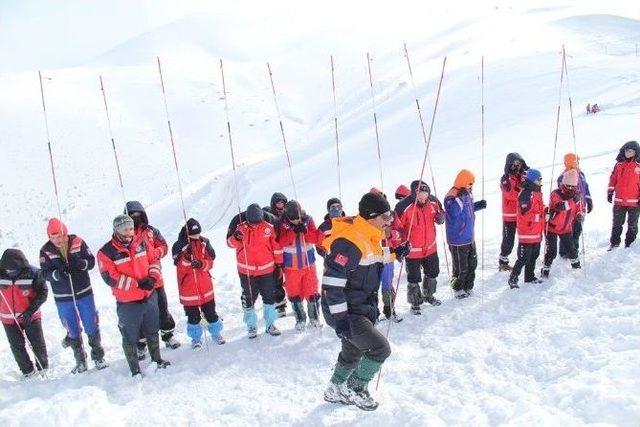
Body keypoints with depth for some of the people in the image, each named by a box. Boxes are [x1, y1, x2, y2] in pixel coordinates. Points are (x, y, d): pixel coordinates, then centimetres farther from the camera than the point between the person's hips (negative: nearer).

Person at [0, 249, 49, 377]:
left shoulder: (33, 273, -16)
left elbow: (42, 293, -10)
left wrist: (31, 310, -18)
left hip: (31, 317, -2)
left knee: (38, 344, 6)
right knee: (17, 347, 4)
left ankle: (43, 369, 26)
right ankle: (28, 372, 19)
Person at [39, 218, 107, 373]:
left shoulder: (77, 242, -8)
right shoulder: (46, 251, -8)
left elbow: (91, 261, -3)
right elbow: (45, 273, -8)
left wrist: (81, 263, -25)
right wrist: (57, 274, -29)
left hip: (84, 292, 0)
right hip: (63, 298, 0)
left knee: (92, 327, 9)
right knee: (73, 331, 12)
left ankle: (98, 357, 24)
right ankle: (80, 361, 27)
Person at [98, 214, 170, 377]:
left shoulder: (142, 243, 1)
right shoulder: (106, 252, -14)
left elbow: (155, 260, 8)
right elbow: (110, 277, -19)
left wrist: (152, 277, -11)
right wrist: (136, 284, -22)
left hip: (150, 296, 5)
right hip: (127, 302, -4)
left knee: (152, 332, 21)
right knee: (130, 338, 8)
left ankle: (157, 360, 39)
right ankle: (135, 370, 24)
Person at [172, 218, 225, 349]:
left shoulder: (204, 242, -2)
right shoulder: (178, 246, -10)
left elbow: (210, 261, -3)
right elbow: (180, 267, -17)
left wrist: (201, 264, -23)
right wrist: (187, 257, -35)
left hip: (205, 286, 2)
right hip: (188, 288, -2)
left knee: (210, 312, 15)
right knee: (193, 315, 10)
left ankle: (216, 332, 35)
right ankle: (196, 338, 27)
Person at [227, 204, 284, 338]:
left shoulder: (269, 228, -7)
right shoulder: (241, 228, -9)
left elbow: (276, 245, 4)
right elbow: (230, 243, -15)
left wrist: (279, 262, 10)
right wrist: (236, 237, -38)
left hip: (266, 270, 1)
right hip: (246, 271, -1)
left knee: (269, 297, 11)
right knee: (249, 299, 9)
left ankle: (270, 324, 26)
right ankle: (251, 326, 23)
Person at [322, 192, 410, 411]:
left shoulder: (369, 237, 5)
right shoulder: (350, 241, -26)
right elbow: (332, 281, -28)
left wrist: (396, 254, 8)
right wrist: (340, 318, -28)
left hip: (362, 309, 10)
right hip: (346, 313, -10)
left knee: (353, 352, 24)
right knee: (380, 349, -9)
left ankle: (335, 391, 45)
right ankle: (355, 390, 13)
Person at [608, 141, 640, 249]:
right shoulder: (619, 165, 5)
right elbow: (613, 179, 10)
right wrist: (610, 193, 6)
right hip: (619, 201, 2)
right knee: (617, 224, 9)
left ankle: (630, 244, 18)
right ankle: (614, 243, 19)